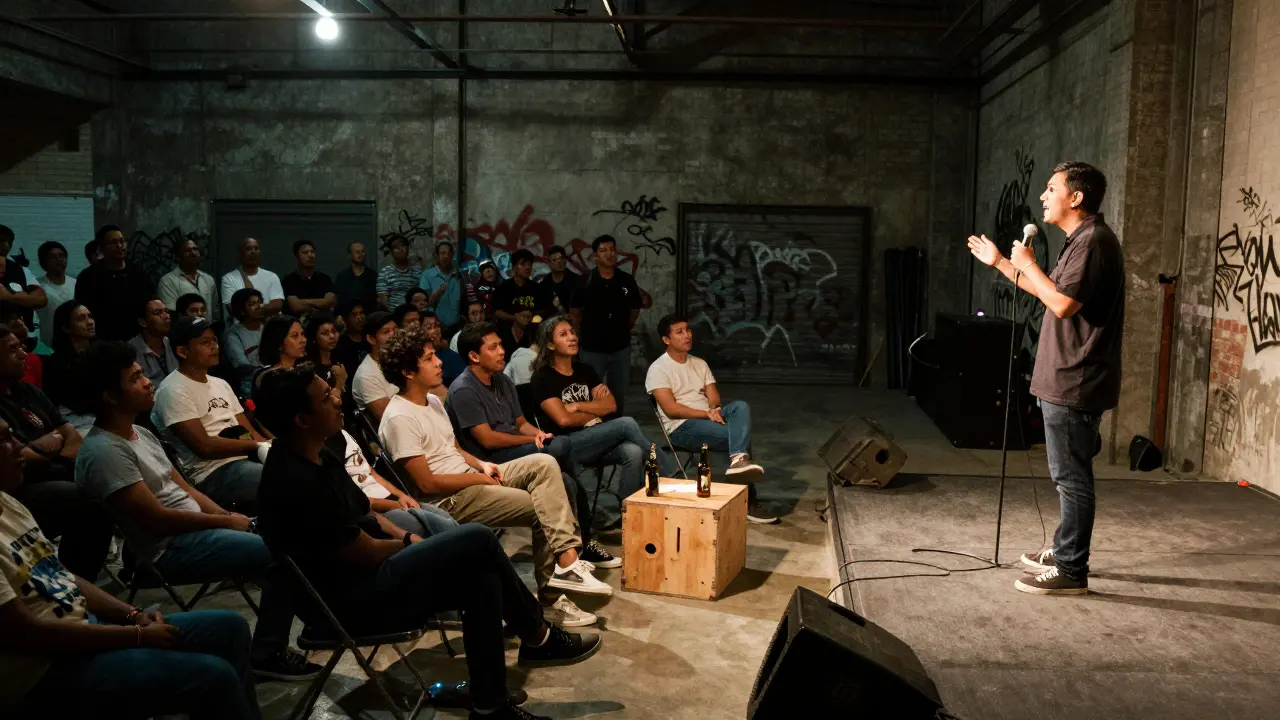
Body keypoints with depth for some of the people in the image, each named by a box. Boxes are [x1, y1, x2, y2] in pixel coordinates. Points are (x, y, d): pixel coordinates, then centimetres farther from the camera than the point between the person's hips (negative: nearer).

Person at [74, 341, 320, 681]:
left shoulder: (139, 433, 12)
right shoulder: (104, 451, -20)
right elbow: (158, 520, -21)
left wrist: (230, 516, 1)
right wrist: (226, 522, -11)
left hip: (194, 528, 10)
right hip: (170, 549, -10)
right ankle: (266, 654, -4)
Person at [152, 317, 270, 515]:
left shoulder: (220, 384, 19)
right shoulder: (173, 391, -7)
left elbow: (250, 432, 14)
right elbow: (204, 447, -14)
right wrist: (256, 445, -12)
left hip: (245, 460, 8)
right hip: (212, 473, -8)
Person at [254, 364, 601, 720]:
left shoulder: (318, 459, 7)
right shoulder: (297, 483, -25)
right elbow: (366, 553, -20)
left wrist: (407, 538, 2)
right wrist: (410, 543, 0)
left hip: (367, 575, 10)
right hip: (350, 598, -10)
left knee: (482, 577, -7)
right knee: (478, 541, -17)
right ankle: (539, 639, 2)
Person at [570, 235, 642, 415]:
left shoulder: (627, 280, -2)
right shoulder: (585, 281, -8)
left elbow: (635, 309, 12)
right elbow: (574, 311, 2)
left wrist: (625, 329, 10)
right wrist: (585, 333, 4)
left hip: (620, 347, 2)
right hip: (592, 348, -2)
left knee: (618, 392, 14)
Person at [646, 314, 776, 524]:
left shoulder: (700, 363, 17)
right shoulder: (658, 369, -5)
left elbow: (714, 398, 10)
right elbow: (671, 409, -15)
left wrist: (714, 410, -15)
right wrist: (707, 413, -22)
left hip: (708, 418, 7)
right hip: (682, 427, -7)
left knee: (741, 406, -25)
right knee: (739, 435, -26)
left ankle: (739, 460, -42)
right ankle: (748, 502, -23)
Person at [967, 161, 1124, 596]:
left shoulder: (1094, 240, -16)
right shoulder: (1081, 241, 17)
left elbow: (1062, 303, -24)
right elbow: (1049, 291, 27)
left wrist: (1027, 263, -10)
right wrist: (1000, 262, 28)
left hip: (1075, 382, -11)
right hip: (1066, 379, 11)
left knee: (1071, 476, -5)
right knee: (1069, 474, 18)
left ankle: (1071, 571, 2)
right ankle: (1064, 551, 30)